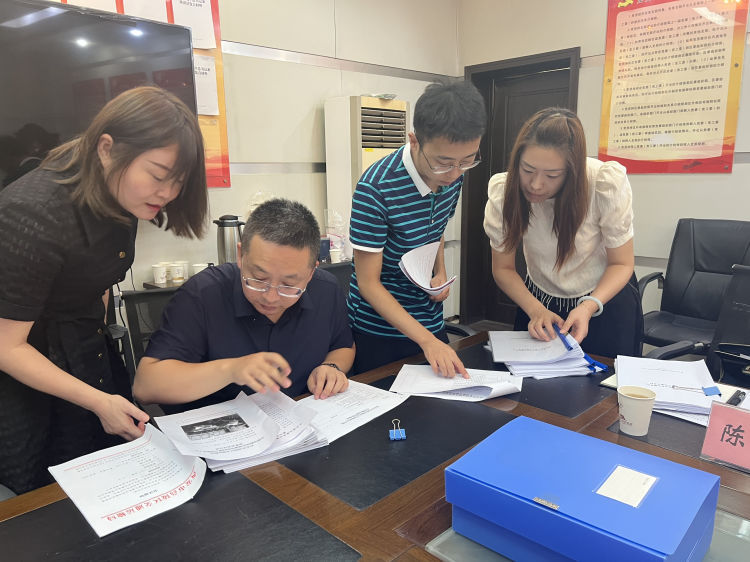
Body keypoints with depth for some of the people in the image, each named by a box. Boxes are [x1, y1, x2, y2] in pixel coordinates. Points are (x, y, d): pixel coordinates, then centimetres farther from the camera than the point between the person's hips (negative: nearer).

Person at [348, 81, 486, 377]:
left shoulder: (453, 176, -6)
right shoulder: (376, 188, -26)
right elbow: (369, 284, -21)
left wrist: (441, 271, -6)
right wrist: (427, 341, -26)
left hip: (430, 320, 6)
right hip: (378, 332, -6)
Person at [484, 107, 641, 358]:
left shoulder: (608, 184, -29)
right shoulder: (502, 192, -24)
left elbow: (621, 264, -16)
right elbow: (503, 269, -12)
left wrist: (590, 307, -33)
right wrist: (535, 310, -28)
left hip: (606, 297, -1)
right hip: (539, 301, 2)